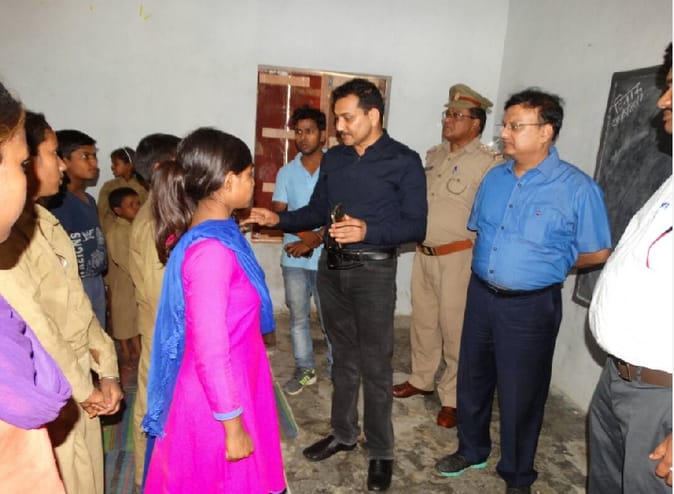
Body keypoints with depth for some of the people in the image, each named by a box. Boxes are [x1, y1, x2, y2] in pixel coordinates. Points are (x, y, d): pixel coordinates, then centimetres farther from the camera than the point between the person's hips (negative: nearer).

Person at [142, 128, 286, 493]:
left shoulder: (211, 233, 0)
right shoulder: (211, 250, -28)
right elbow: (210, 349, -26)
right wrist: (232, 426, -18)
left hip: (226, 387, 9)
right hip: (218, 400, -9)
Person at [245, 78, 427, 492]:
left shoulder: (404, 161, -8)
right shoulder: (333, 158, 8)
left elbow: (416, 226, -12)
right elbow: (317, 211, 13)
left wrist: (367, 231, -27)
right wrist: (278, 219, -2)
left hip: (373, 271, -5)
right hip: (331, 268, 5)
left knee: (375, 366, 5)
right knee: (343, 358, 18)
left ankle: (380, 451, 23)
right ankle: (344, 433, 36)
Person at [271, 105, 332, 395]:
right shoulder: (286, 172, 5)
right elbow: (277, 213, 0)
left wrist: (313, 242, -16)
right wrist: (305, 233, -17)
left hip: (326, 258, -3)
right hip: (293, 259, 3)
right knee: (298, 316, 14)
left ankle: (336, 369, 24)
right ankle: (304, 369, 30)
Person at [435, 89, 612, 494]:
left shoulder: (577, 188, -14)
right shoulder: (495, 178, 4)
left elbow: (598, 253, -7)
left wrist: (545, 266, 0)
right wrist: (490, 264, 7)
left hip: (530, 307, -5)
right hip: (481, 295, 6)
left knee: (520, 394, 9)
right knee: (473, 379, 19)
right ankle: (472, 449, 43)